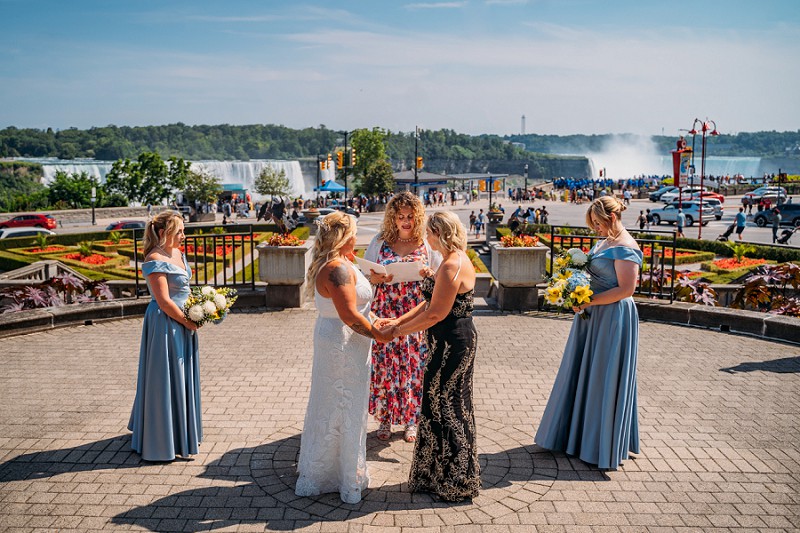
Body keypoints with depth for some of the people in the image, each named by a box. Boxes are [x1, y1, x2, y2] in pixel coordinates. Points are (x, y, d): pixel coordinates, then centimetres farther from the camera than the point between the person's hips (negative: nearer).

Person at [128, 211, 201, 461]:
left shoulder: (178, 253, 9)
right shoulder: (155, 260, -18)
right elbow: (164, 302, -21)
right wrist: (189, 322, -13)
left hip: (183, 323, 9)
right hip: (165, 324, -9)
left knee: (181, 376, 19)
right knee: (166, 379, 2)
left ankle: (182, 430, 35)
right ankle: (167, 440, 15)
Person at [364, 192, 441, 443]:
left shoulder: (427, 244, 0)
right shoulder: (380, 242, 2)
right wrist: (376, 278, -15)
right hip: (385, 315, 1)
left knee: (414, 365, 5)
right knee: (384, 364, 5)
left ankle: (410, 419, 22)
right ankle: (385, 418, 22)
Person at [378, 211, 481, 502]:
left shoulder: (452, 266, -21)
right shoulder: (455, 261, 12)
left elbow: (435, 314, -22)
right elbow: (430, 304, 14)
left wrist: (399, 330, -12)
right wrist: (399, 320, 9)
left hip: (452, 344, -10)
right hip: (457, 340, 10)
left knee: (443, 406, 2)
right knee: (451, 406, 18)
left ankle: (454, 481, 17)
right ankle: (448, 476, 32)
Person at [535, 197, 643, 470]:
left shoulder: (625, 248, -17)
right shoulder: (605, 242, 12)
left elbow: (626, 289, -22)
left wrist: (589, 301, -22)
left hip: (613, 317, -10)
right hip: (592, 315, 10)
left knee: (605, 379, 1)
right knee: (583, 373, 15)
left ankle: (604, 444, 16)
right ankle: (578, 432, 29)